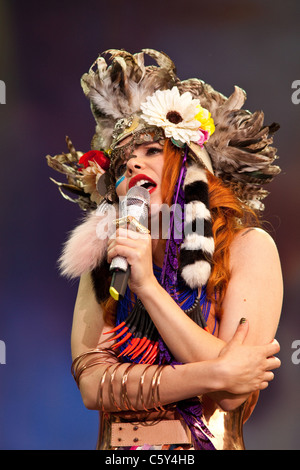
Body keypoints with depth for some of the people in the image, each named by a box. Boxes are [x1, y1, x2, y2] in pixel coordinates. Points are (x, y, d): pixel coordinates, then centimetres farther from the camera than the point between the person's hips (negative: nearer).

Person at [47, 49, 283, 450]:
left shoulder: (247, 247, -1)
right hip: (117, 445, 2)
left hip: (209, 440, -2)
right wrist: (216, 374, -11)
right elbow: (92, 384, -3)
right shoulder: (102, 264, 7)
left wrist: (148, 286, -12)